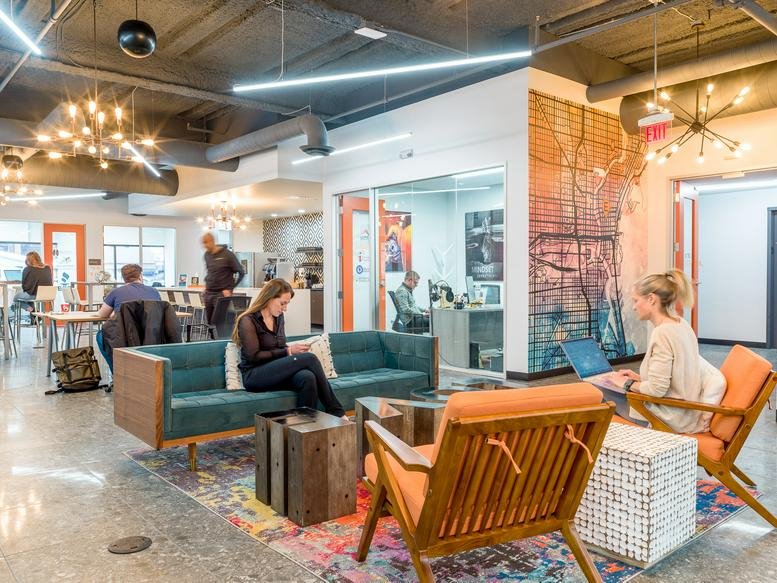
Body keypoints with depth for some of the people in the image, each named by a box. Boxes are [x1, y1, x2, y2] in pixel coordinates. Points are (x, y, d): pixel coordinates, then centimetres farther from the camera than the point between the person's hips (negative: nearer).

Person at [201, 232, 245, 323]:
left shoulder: (227, 255, -10)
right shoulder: (207, 255, 9)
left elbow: (241, 273, -7)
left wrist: (230, 289, -9)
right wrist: (207, 285, 11)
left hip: (222, 293, -6)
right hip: (208, 294, 6)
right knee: (209, 322, 8)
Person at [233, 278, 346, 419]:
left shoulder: (278, 317, 14)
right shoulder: (248, 321, -8)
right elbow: (254, 356, -13)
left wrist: (293, 348, 0)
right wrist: (288, 351, -14)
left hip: (276, 372, 6)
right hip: (254, 376, -6)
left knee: (308, 377, -30)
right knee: (310, 358, -25)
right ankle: (336, 412, -19)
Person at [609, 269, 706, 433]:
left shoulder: (662, 333, -22)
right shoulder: (681, 324, 7)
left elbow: (657, 389, -23)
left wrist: (628, 384, -7)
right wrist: (640, 378, 10)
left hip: (673, 420, -8)